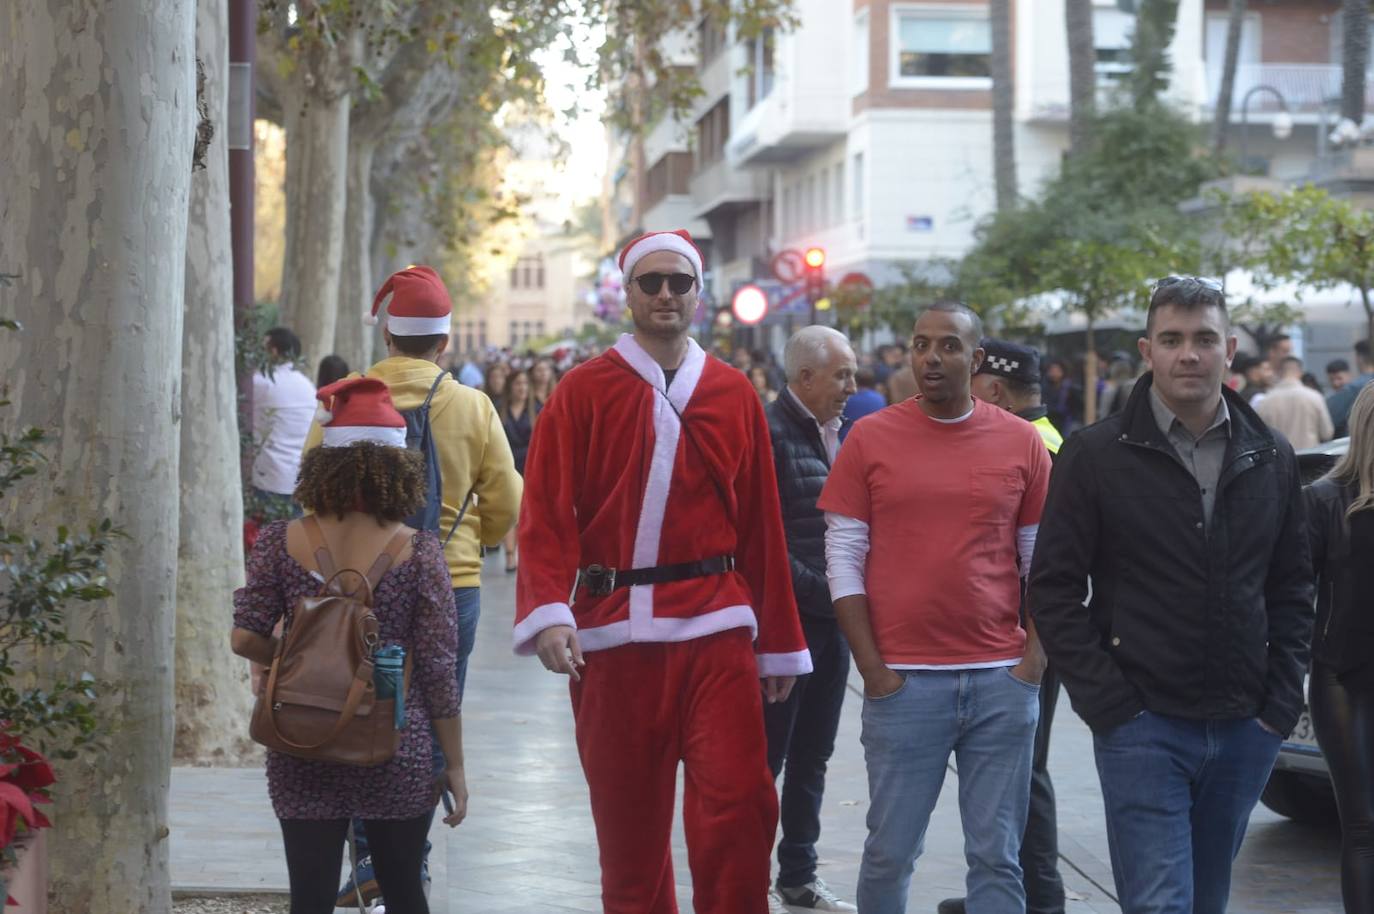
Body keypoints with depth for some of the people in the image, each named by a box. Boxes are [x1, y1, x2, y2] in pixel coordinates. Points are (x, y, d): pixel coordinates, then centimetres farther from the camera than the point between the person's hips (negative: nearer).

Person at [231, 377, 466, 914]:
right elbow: (437, 669, -6)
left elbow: (246, 638, -7)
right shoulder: (417, 552, -7)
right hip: (396, 751, -1)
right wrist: (454, 766, 3)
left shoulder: (281, 544, -3)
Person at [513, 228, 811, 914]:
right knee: (628, 826, 6)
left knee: (739, 806, -11)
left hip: (717, 630, 1)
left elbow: (760, 524, 9)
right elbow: (548, 514, -3)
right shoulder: (583, 392, 4)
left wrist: (780, 645, 10)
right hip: (614, 633, -1)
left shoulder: (735, 395, 9)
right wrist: (549, 614, -19)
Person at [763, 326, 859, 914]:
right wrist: (822, 592, -17)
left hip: (830, 620, 8)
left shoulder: (830, 433, 13)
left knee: (812, 756, 14)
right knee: (766, 756, 1)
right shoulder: (770, 432, -13)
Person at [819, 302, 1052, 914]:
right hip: (904, 680, -1)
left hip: (1002, 680, 1)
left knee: (997, 856, 6)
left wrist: (1034, 658, -1)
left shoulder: (1020, 442, 6)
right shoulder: (871, 439, 2)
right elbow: (843, 560, 1)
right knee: (890, 851, 4)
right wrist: (872, 668, -5)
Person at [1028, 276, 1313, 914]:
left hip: (1245, 730, 4)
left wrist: (1282, 699, 5)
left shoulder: (1271, 459, 9)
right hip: (1143, 727, -4)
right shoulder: (1096, 455, -2)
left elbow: (1292, 587, 15)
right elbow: (1053, 590, -3)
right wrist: (1106, 702, -10)